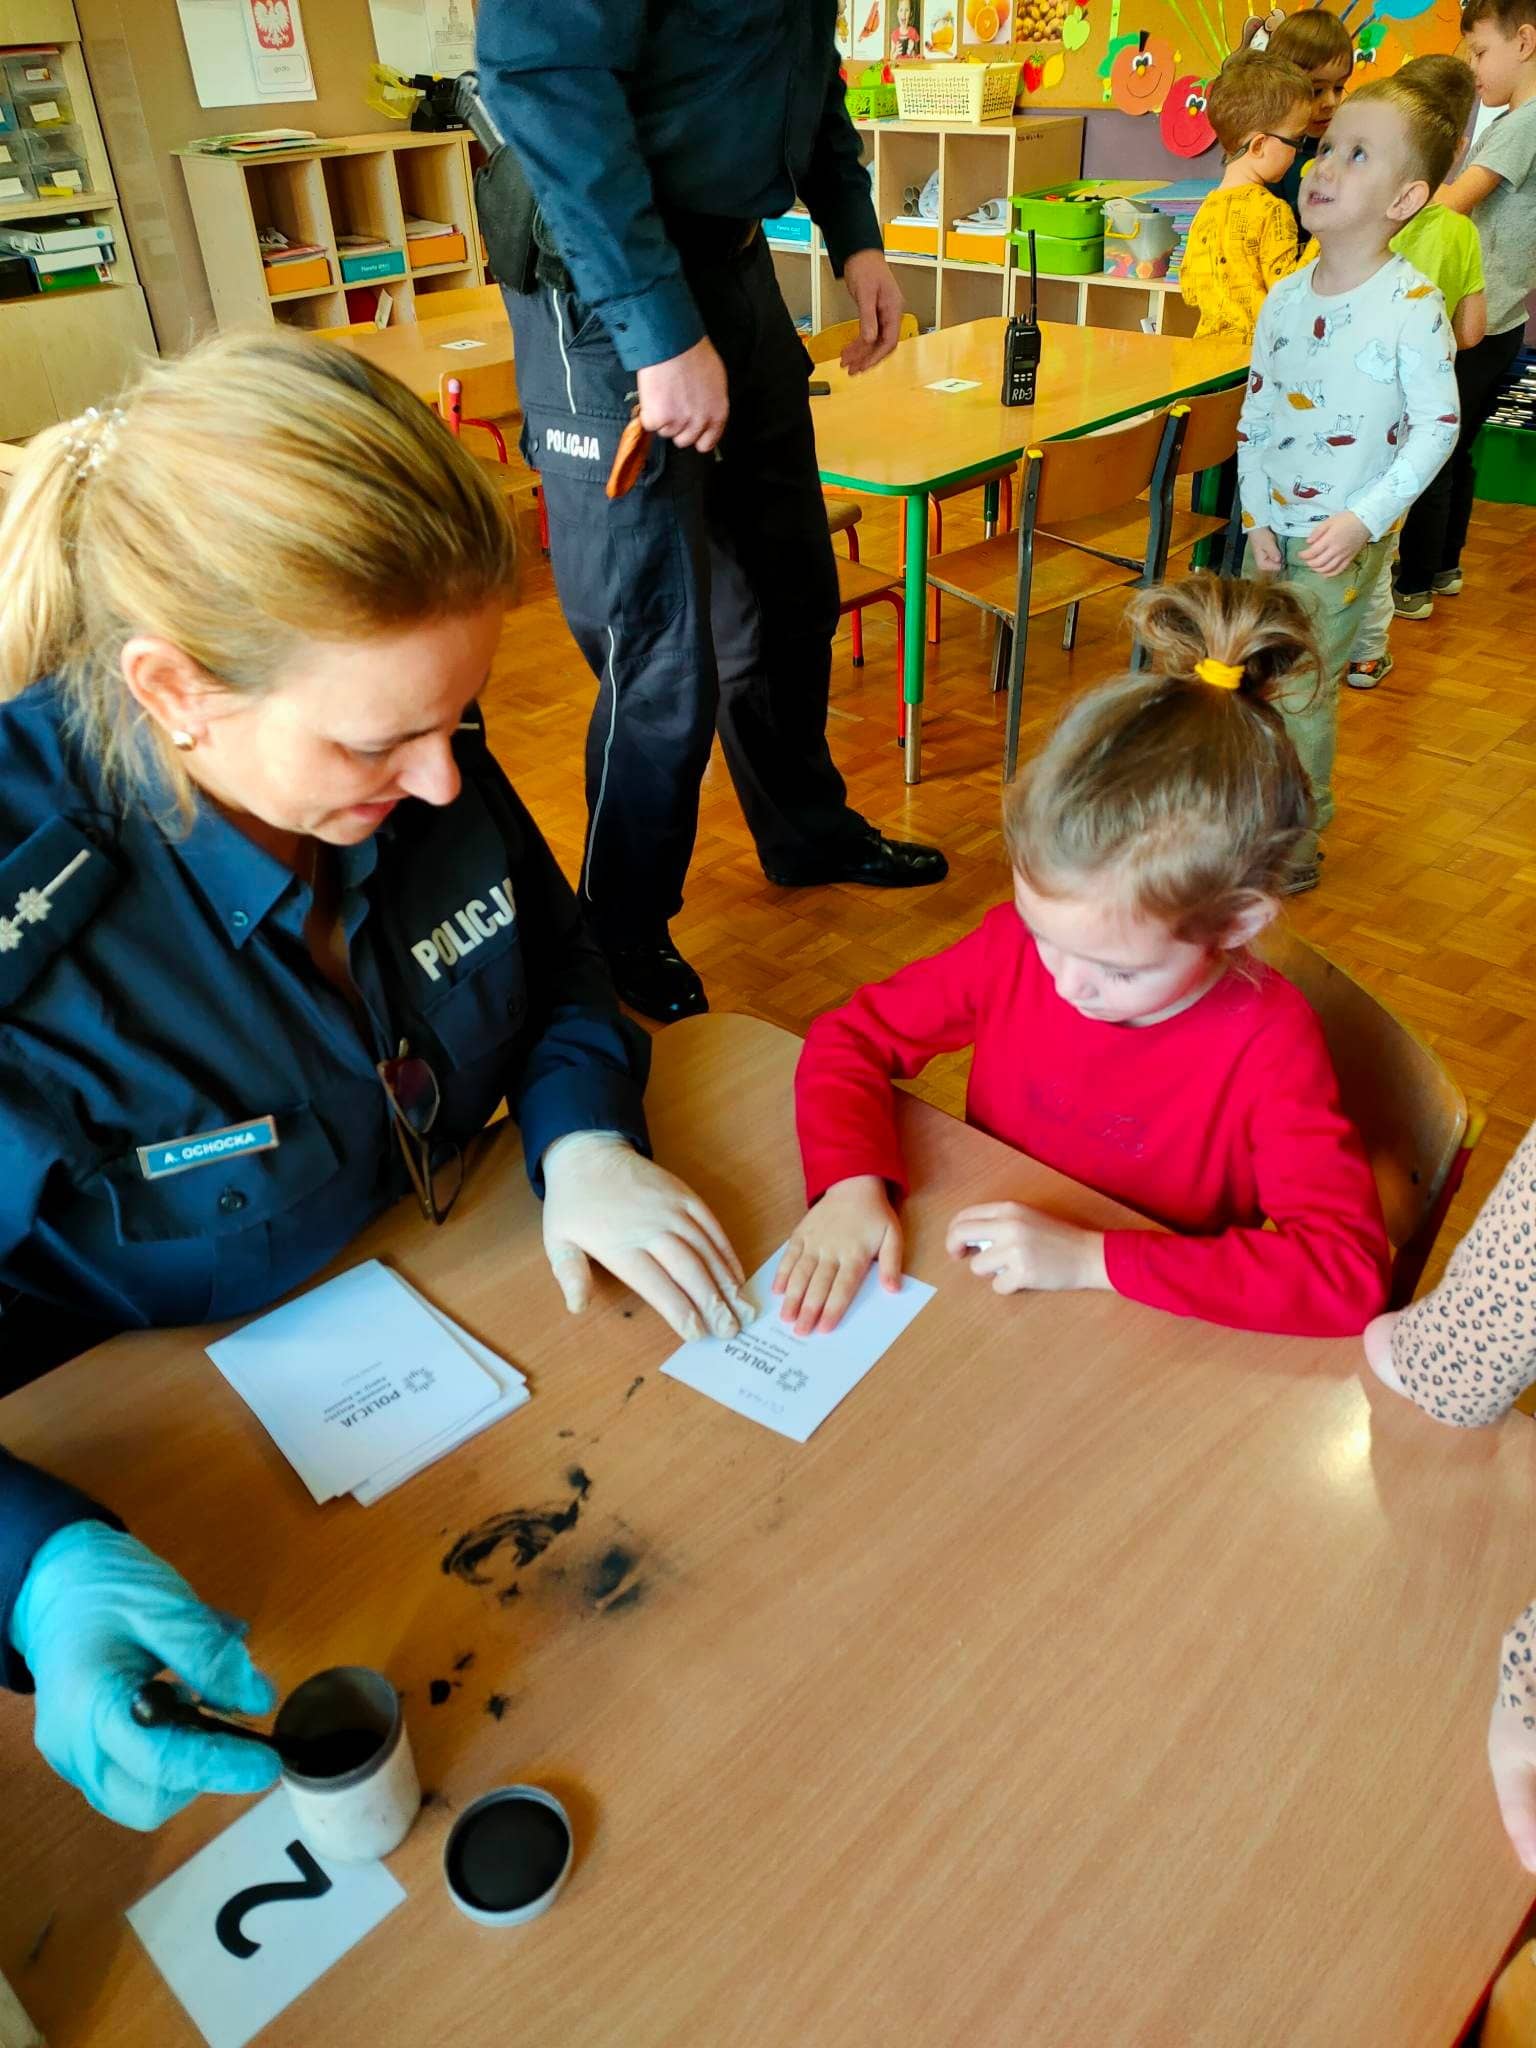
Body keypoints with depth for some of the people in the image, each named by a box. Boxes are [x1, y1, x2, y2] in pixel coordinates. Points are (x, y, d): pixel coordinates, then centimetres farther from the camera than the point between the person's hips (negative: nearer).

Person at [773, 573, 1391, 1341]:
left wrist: (1089, 1257, -30)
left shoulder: (1266, 1044, -20)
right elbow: (851, 1035, -4)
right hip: (978, 1305, 1)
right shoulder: (1015, 944, -11)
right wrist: (851, 1182, -22)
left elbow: (1348, 1271, -26)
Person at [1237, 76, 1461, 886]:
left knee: (1300, 693, 0)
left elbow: (1436, 427, -11)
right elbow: (1254, 411, 7)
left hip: (1345, 540, -5)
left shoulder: (1413, 306, -13)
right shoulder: (1285, 298, 3)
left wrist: (1362, 521, -19)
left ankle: (1291, 845, 16)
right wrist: (1257, 517, -1)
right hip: (1273, 526, 5)